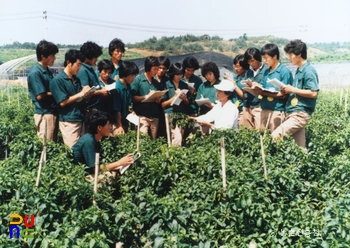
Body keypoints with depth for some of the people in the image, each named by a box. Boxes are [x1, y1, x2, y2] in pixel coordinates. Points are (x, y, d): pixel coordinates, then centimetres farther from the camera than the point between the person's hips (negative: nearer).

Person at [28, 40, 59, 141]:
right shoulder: (35, 73, -15)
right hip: (44, 114, -8)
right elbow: (40, 96, -18)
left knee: (53, 143, 15)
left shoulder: (47, 71, 11)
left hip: (53, 112, 8)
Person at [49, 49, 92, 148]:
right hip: (69, 121, -7)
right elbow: (62, 102, -15)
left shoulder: (77, 80, 14)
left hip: (81, 119, 7)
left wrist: (86, 94, -3)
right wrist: (81, 94, -13)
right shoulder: (57, 80, -9)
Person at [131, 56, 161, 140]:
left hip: (155, 116, 5)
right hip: (142, 116, -5)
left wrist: (159, 99, -1)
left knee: (153, 140, 7)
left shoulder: (156, 83, 15)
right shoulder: (138, 79, 0)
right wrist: (146, 97, -15)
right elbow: (133, 98, -6)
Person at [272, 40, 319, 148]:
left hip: (300, 114, -9)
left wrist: (293, 89, -13)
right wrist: (288, 91, 7)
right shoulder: (299, 70, 16)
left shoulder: (309, 71, -11)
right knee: (300, 147, 8)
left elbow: (313, 93, -18)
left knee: (275, 136, -17)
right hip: (294, 113, 9)